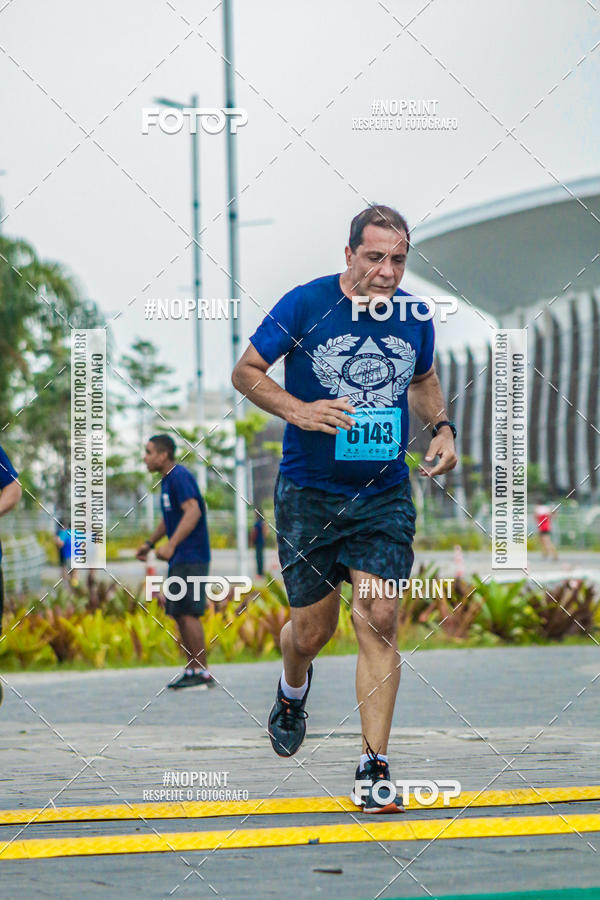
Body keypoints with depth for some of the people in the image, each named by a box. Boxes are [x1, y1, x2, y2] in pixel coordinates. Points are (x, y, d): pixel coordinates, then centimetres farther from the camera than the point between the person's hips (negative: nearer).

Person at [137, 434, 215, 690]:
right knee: (179, 614, 9)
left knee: (187, 612, -12)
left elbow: (193, 512, -25)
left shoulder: (180, 476, -13)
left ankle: (203, 673, -11)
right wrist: (150, 543, 25)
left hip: (191, 558, -10)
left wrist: (171, 545, -30)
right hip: (179, 560, 10)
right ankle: (192, 670, 13)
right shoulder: (167, 479, 18)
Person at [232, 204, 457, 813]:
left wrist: (441, 427, 4)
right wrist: (298, 410, -18)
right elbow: (245, 371, -2)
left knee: (379, 619, -11)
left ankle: (373, 766, -4)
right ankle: (292, 693, 44)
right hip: (308, 495, -2)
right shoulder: (305, 305, -10)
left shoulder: (415, 318, 2)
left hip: (385, 496, 2)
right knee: (313, 629, 6)